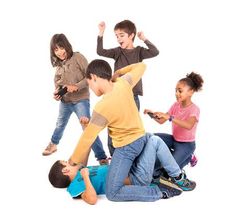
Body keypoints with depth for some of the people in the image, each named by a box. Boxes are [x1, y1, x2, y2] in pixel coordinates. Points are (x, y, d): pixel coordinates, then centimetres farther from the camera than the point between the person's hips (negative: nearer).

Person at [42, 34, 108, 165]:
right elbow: (57, 80, 13)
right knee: (60, 124, 25)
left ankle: (102, 157, -7)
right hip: (65, 101, 6)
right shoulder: (58, 64, 4)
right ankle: (53, 144, 51)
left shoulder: (78, 57, -14)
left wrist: (76, 86, -25)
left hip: (81, 100, -6)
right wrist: (57, 92, -6)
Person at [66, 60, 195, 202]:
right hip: (141, 138, 8)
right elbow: (141, 66, 10)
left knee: (112, 193, -5)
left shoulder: (102, 108, -26)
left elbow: (87, 139, -16)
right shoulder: (123, 83, -9)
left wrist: (73, 163, -3)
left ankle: (157, 193, -11)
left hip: (127, 147, -8)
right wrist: (117, 72, 9)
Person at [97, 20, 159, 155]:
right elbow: (101, 52, -6)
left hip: (132, 96, -2)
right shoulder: (118, 51, 5)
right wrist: (101, 34, -13)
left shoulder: (139, 51, 1)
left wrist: (144, 39, -12)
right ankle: (114, 157, 18)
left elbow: (155, 52, -13)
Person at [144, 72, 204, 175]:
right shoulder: (176, 105, -2)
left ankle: (188, 157, 9)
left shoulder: (194, 109, -21)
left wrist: (169, 117, -50)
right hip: (174, 139, 6)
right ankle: (172, 154, 6)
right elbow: (161, 121, -2)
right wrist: (152, 114, -22)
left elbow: (189, 126, -41)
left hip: (187, 144, -6)